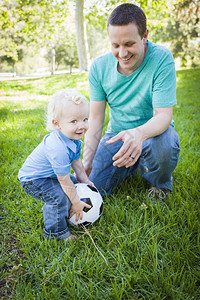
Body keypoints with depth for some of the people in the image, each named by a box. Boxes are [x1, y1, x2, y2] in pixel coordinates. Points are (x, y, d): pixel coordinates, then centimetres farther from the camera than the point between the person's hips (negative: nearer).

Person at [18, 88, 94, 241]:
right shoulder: (59, 148, -40)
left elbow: (76, 160, 7)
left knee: (76, 184, 18)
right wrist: (76, 203, -22)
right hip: (32, 179, -9)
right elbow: (64, 180, -32)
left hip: (50, 174, 10)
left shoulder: (74, 138, -11)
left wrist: (84, 179, 6)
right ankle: (55, 232, 0)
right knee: (60, 197, -23)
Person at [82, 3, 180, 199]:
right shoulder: (99, 67, -9)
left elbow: (164, 115, -25)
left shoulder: (161, 59, -20)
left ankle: (159, 185, -2)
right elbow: (95, 118, -6)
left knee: (164, 144, -39)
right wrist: (86, 161, -15)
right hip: (117, 134, 3)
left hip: (153, 131, -3)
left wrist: (139, 133, -48)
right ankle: (130, 167, 23)